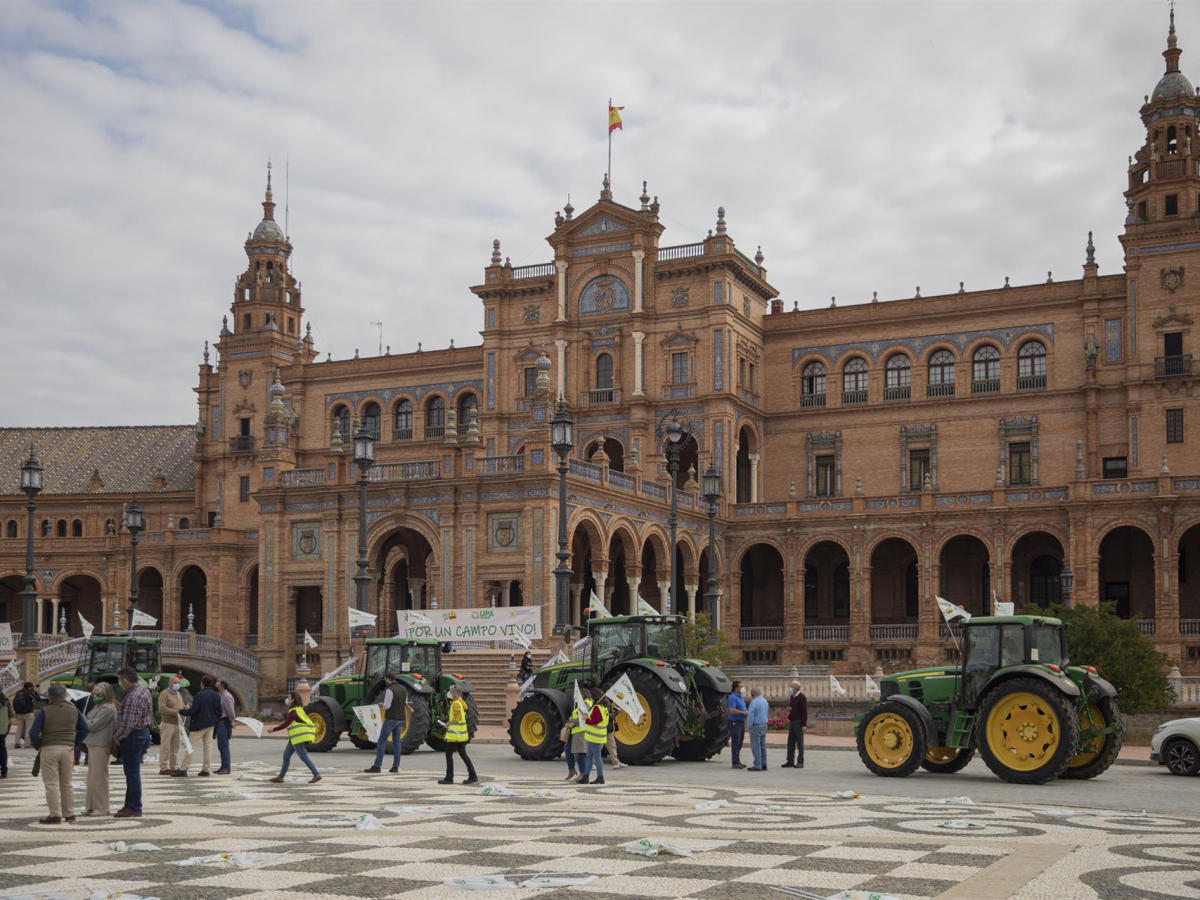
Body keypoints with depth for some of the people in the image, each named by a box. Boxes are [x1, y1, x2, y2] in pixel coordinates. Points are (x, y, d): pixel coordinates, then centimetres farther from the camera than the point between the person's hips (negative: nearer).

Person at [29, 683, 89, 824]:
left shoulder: (44, 711, -7)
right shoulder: (73, 710, 7)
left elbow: (33, 733, -12)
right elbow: (84, 730, 9)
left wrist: (38, 746, 3)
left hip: (49, 749, -4)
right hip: (68, 749, 5)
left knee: (52, 784, -1)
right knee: (66, 784, 15)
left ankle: (55, 815, -4)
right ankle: (69, 814, 17)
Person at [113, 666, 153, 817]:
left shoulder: (133, 697, -23)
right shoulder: (143, 689, 9)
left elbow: (128, 724, -25)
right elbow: (150, 715, 18)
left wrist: (117, 737, -9)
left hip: (133, 736, -11)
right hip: (143, 732, 11)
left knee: (132, 772, -4)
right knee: (132, 772, 17)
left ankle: (134, 808, 1)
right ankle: (130, 804, 24)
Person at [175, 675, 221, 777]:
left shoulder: (200, 695, -15)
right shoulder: (216, 696, 6)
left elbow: (194, 710, -19)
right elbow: (219, 712, 10)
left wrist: (182, 712, -6)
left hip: (199, 724, -7)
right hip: (211, 724, 7)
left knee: (192, 745, -3)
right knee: (208, 745, 9)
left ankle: (183, 769, -3)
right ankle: (206, 769, 10)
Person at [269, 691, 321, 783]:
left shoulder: (293, 711, -14)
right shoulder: (299, 709, 16)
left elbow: (285, 724, -16)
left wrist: (273, 729, -8)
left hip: (298, 737, -10)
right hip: (295, 738, 10)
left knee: (303, 757, -10)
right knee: (286, 756, 13)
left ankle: (316, 775, -12)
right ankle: (280, 777, 17)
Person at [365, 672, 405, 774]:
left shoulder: (390, 690, -16)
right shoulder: (404, 689, 8)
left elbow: (386, 706, -19)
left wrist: (381, 705, 2)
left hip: (391, 718, -7)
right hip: (401, 718, 7)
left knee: (382, 741, -1)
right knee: (396, 741, 10)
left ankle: (376, 766, -3)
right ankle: (395, 766, 8)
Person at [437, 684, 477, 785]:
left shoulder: (456, 703, -16)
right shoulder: (461, 702, 13)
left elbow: (457, 718, -23)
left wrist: (448, 724, -12)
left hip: (455, 734, -9)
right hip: (462, 734, 9)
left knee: (449, 754, -1)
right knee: (463, 754, 13)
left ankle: (449, 778, 0)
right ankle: (472, 776, 12)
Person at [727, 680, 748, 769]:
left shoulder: (741, 697, 18)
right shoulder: (733, 697, -13)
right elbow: (732, 710, -23)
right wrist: (744, 713, -18)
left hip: (741, 722, 9)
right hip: (735, 722, -9)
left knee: (739, 743, 12)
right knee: (735, 743, -7)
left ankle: (738, 761, 18)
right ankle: (735, 762, -6)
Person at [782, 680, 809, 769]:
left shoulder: (802, 697, -10)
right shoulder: (792, 697, 14)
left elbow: (804, 711, -13)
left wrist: (804, 725, -17)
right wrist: (789, 709, 0)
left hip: (799, 722, -8)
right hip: (792, 722, 8)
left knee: (800, 743, -3)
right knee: (790, 743, 7)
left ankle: (800, 762, 1)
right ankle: (790, 761, 11)